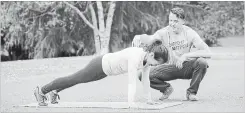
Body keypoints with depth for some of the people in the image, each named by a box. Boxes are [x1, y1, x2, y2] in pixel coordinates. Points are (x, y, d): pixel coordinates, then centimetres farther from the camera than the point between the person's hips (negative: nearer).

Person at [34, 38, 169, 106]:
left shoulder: (148, 57, -11)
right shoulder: (136, 57, -38)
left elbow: (145, 79, -1)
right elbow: (132, 83, -41)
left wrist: (149, 99, 1)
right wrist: (131, 105, -43)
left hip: (106, 68, 8)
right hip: (100, 65, -8)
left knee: (75, 80, 27)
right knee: (73, 79, 11)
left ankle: (54, 92, 50)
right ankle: (41, 91, 30)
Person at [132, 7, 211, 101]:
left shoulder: (189, 33, -15)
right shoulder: (164, 32, -11)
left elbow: (207, 53, -24)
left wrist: (185, 56, -32)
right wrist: (138, 39, -48)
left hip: (187, 68, -1)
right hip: (172, 67, 1)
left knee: (202, 62, -33)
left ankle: (192, 92, -8)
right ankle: (166, 88, 10)